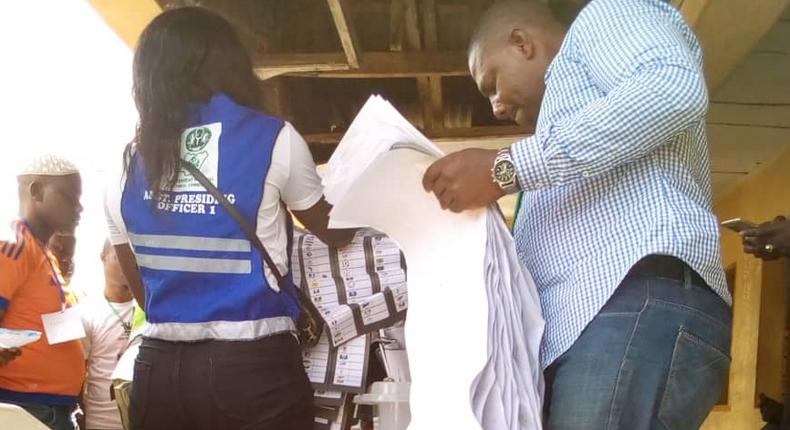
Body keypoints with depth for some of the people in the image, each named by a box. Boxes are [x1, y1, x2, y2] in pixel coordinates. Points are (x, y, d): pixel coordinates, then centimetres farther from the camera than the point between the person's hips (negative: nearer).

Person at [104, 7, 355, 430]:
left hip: (159, 369, 4)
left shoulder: (125, 171, 6)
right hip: (255, 366, -4)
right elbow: (334, 232, 11)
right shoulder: (271, 140, -5)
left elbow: (142, 291, 14)